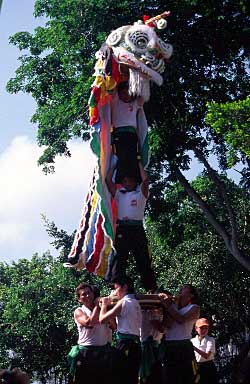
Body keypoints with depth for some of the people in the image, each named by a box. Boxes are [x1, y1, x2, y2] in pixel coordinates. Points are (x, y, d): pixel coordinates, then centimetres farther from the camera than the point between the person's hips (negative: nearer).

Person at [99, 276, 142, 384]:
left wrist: (104, 304, 7)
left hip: (125, 343, -8)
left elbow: (102, 319, -10)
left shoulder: (123, 302, -9)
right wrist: (109, 305, 19)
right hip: (135, 343, 8)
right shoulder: (136, 303, 15)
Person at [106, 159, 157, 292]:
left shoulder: (141, 194, 16)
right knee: (119, 259, -6)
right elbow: (108, 180, 12)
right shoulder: (118, 194, 20)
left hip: (137, 229, -1)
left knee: (144, 261, -1)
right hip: (122, 229, 1)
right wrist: (115, 164, 21)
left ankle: (152, 290, 0)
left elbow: (145, 179, 1)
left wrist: (138, 163, 14)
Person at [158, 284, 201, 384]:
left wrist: (168, 305, -8)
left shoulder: (194, 308, 3)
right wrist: (168, 305, -8)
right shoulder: (172, 306, 13)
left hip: (183, 347, -3)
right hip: (168, 346, 4)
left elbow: (181, 319, -15)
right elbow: (168, 325, -3)